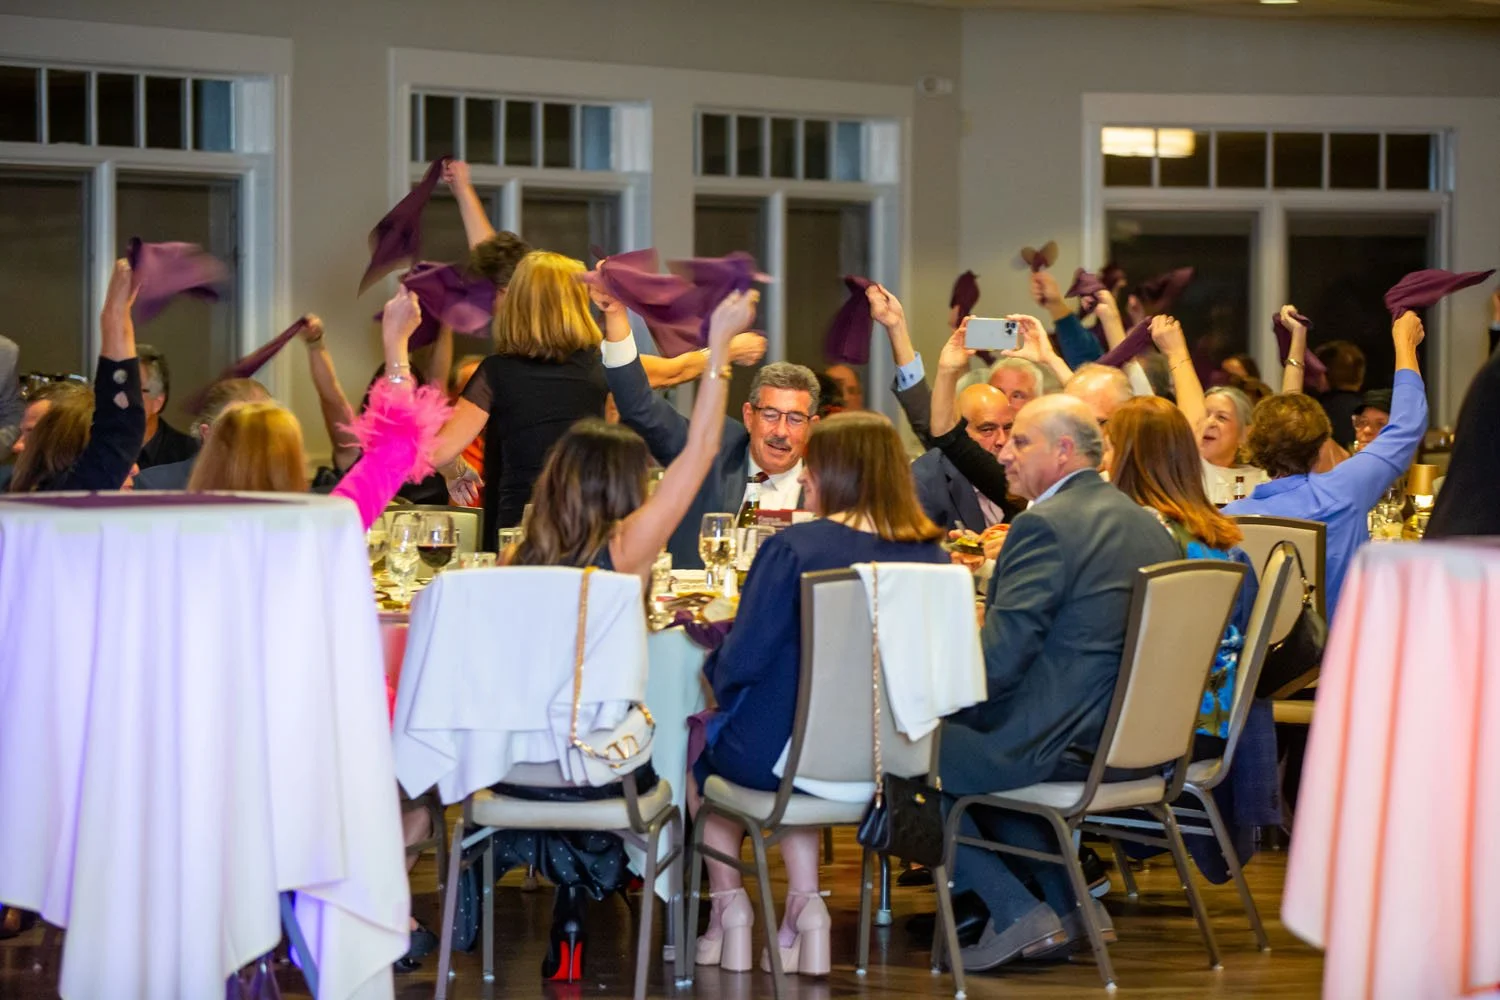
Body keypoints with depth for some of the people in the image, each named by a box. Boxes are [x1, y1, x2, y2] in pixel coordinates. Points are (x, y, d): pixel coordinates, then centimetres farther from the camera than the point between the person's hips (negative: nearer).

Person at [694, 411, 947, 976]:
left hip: (779, 756, -5)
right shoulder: (929, 555, -4)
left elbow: (739, 665, -18)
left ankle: (728, 906, 30)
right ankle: (804, 906, 23)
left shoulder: (794, 548, -19)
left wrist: (716, 678, 6)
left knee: (701, 738, 29)